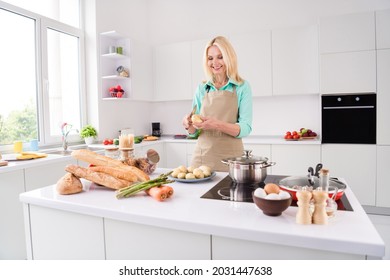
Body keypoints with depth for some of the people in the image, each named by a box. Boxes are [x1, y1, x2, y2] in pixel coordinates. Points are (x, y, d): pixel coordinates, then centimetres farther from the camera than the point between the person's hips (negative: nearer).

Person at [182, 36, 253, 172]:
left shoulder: (242, 87, -1)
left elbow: (245, 128, -9)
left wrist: (217, 124, -24)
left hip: (230, 157, -2)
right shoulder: (201, 88, 8)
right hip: (202, 156, 3)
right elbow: (194, 132, 11)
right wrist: (188, 124, -11)